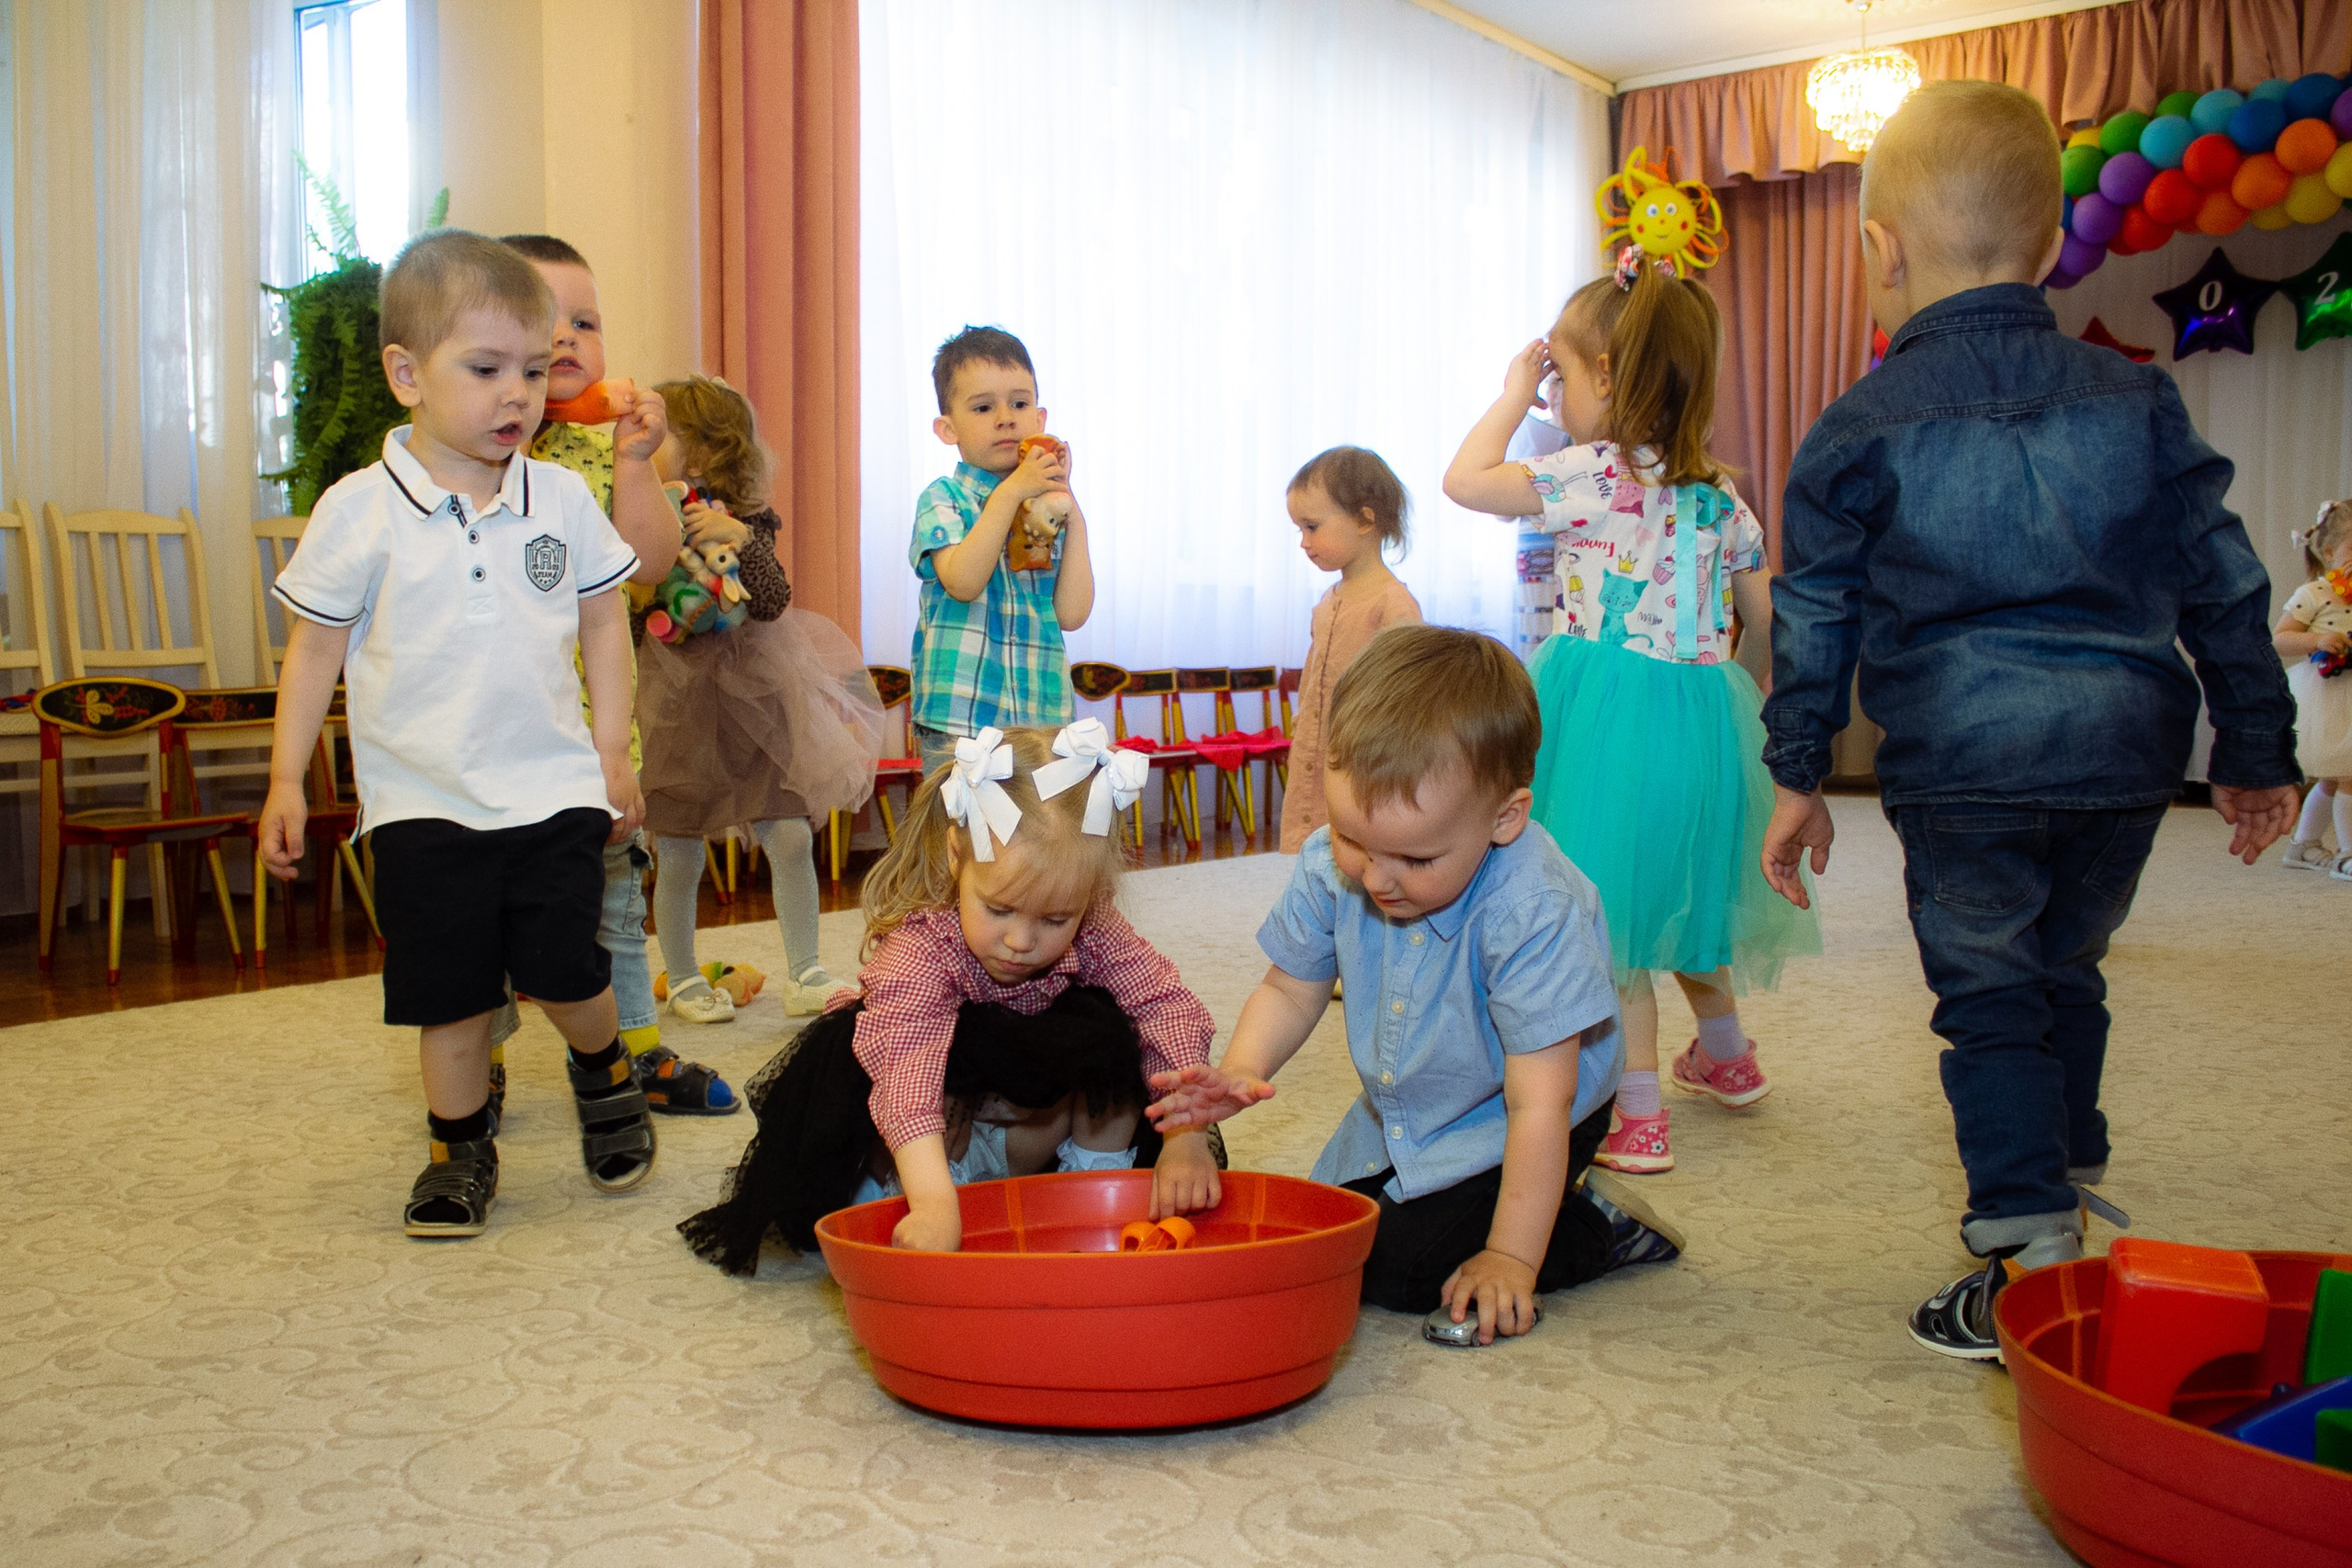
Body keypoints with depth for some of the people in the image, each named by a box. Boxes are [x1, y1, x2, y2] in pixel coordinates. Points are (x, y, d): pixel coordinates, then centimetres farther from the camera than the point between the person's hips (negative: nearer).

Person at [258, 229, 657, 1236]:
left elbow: (604, 622, 9)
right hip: (423, 800, 0)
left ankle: (605, 1076, 30)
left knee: (563, 970, -2)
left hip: (554, 785, 1)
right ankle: (460, 1148, 25)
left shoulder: (563, 499, 1)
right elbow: (315, 649, 2)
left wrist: (612, 754, 7)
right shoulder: (359, 512, -5)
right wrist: (285, 780, 1)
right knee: (447, 991, 6)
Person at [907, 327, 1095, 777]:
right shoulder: (943, 499, 0)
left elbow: (1071, 613, -1)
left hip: (1041, 719, 4)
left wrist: (1071, 513, -3)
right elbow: (962, 583, -19)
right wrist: (1011, 492, -17)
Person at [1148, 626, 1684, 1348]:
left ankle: (1593, 1226, 4)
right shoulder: (1330, 867, -20)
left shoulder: (1533, 914, -35)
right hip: (1397, 1118, 7)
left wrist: (1510, 1258, -26)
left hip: (1501, 1128, -6)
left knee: (1398, 1268, -17)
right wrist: (1241, 1071, -23)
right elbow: (1291, 988, -3)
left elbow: (1538, 1106, -29)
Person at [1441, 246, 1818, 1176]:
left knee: (1614, 907, 1)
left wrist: (1516, 393, 0)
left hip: (1611, 708, -7)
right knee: (1679, 886, 25)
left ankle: (1638, 1117, 5)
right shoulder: (1715, 489, 8)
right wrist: (1727, 680, 27)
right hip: (1705, 710, 7)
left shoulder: (1593, 474, -13)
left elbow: (1465, 479, -11)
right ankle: (1725, 1055, 44)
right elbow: (1767, 619, 11)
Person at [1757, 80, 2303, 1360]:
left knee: (1988, 996, 5)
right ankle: (2068, 1187, 36)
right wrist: (2256, 751, 17)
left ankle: (2030, 1251, 3)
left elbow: (1813, 621, 1)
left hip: (1959, 763, -4)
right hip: (2126, 748, 4)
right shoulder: (2134, 399, 7)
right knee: (2068, 973, 22)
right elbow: (2222, 584, 9)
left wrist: (1797, 776, 9)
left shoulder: (1858, 431, -2)